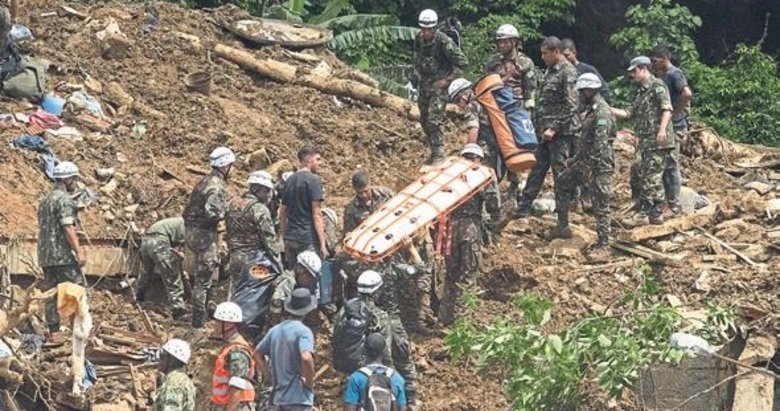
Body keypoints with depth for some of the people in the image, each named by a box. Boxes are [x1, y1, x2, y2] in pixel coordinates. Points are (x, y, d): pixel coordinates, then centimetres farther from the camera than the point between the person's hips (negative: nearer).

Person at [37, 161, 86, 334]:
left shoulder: (45, 200, 19)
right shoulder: (64, 199, -11)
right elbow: (68, 227, -19)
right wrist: (79, 251, -20)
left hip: (45, 256, 9)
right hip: (63, 255, -9)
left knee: (51, 294, 8)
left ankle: (53, 330, 8)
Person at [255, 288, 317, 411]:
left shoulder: (275, 330, 9)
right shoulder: (303, 331, -12)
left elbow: (257, 353, 19)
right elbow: (306, 357, -28)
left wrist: (268, 375, 17)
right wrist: (310, 381, -14)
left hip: (277, 398, 7)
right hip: (298, 398, -7)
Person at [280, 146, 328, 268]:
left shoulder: (290, 180, 14)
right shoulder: (313, 180, -8)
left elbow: (282, 213, 18)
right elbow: (316, 215, -14)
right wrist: (323, 244, -15)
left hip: (291, 238, 8)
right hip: (309, 237, -8)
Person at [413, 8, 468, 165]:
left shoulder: (443, 41, -20)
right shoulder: (419, 39, 1)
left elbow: (462, 62, -16)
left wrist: (448, 80, -16)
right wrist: (416, 75, 12)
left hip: (439, 84, -7)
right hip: (424, 84, 7)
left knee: (434, 120, -15)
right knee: (424, 120, 12)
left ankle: (438, 155, -11)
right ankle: (434, 151, 25)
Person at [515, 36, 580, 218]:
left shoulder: (568, 72, -13)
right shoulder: (550, 71, 15)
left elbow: (571, 105, -19)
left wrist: (554, 128, -20)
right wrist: (539, 125, 17)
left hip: (561, 132, -9)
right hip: (547, 130, 9)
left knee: (561, 172, -3)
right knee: (536, 169, 10)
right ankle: (524, 207, 12)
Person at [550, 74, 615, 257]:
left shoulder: (602, 112, -20)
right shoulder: (591, 110, 13)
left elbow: (600, 144, -26)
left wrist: (589, 167, -26)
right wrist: (576, 159, 23)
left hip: (600, 165, -11)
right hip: (586, 160, 11)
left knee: (601, 205, -4)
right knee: (561, 182, 17)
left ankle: (603, 245, 3)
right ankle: (563, 227, 21)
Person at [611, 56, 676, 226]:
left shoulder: (657, 86, -7)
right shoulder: (641, 91, 21)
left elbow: (667, 109, -16)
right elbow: (630, 113, 22)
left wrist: (662, 129, -28)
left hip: (658, 141, -10)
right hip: (646, 141, 10)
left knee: (651, 177, -9)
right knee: (654, 178, 11)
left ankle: (643, 214, -10)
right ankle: (655, 213, 15)